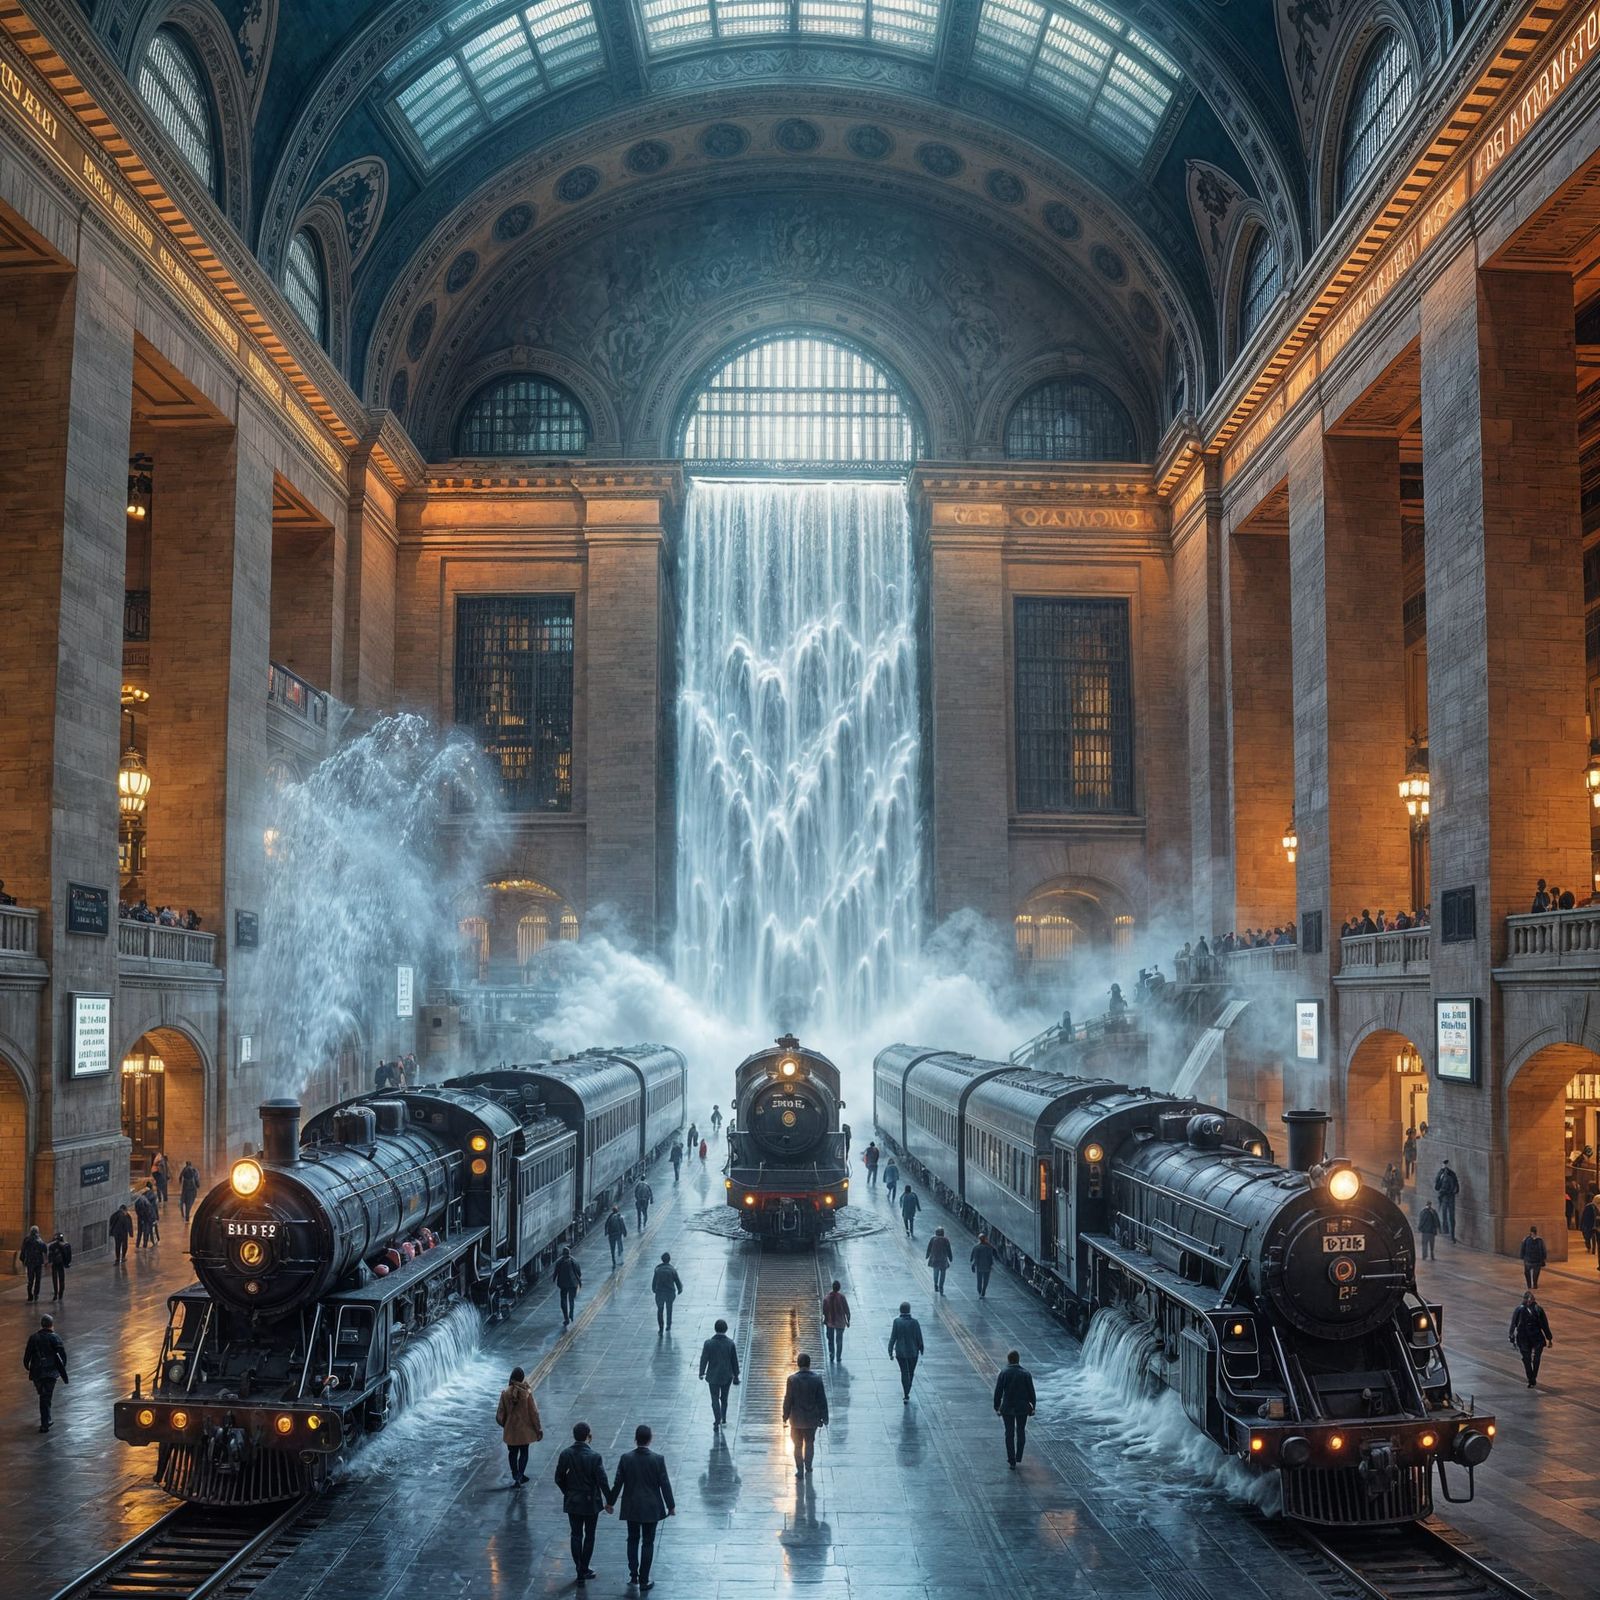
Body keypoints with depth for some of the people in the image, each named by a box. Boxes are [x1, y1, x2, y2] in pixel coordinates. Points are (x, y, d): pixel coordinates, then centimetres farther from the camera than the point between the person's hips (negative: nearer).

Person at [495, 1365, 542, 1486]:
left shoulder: (505, 1393, -13)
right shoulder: (527, 1393, -17)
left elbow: (500, 1413, -4)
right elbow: (533, 1413, -11)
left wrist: (504, 1425, 15)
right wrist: (538, 1429, -1)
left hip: (510, 1430, 1)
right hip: (525, 1429, -1)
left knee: (512, 1453, 18)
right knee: (524, 1452, 13)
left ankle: (516, 1476, 23)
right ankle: (520, 1476, 2)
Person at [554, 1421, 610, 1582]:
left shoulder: (565, 1454, -10)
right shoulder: (594, 1456, -19)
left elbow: (559, 1478, -3)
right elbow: (602, 1481, -18)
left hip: (572, 1502, 2)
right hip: (591, 1502, -2)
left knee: (576, 1535, 12)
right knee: (589, 1536, 14)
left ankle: (580, 1571, 14)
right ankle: (584, 1569, 19)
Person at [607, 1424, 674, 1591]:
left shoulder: (626, 1458, -11)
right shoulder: (657, 1460, -14)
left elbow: (618, 1483, -5)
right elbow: (665, 1485, -9)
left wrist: (610, 1502, 10)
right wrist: (671, 1506, 3)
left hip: (631, 1507, 1)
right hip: (651, 1508, -1)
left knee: (633, 1540, 20)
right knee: (648, 1543, 10)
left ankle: (633, 1575, 19)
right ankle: (644, 1580, 13)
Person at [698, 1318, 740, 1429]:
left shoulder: (708, 1343, -16)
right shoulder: (731, 1344, -13)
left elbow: (704, 1360, -9)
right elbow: (735, 1361, -6)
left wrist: (701, 1373, 8)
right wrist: (736, 1376, 6)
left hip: (713, 1376, -1)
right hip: (727, 1376, 1)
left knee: (715, 1399, 9)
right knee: (724, 1398, 22)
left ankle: (717, 1422, 1)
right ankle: (723, 1418, 29)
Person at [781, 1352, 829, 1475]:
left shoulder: (792, 1379, -17)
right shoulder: (817, 1379, -13)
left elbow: (788, 1400, -11)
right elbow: (822, 1400, -7)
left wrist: (785, 1416, 2)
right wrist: (824, 1418, 3)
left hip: (796, 1419, -1)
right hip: (812, 1419, 1)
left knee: (798, 1445, 14)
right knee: (809, 1443, 21)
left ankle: (800, 1470, 17)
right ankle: (808, 1466, 31)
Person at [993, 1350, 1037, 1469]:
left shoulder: (1003, 1373, -11)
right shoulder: (1026, 1373, -8)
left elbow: (998, 1392, -9)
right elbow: (1031, 1392, -5)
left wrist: (997, 1408, 1)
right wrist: (1032, 1407, 6)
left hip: (1007, 1408, -1)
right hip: (1023, 1408, 1)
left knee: (1009, 1434, 9)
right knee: (1021, 1431, 20)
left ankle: (1012, 1462, 11)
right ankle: (1018, 1457, 27)